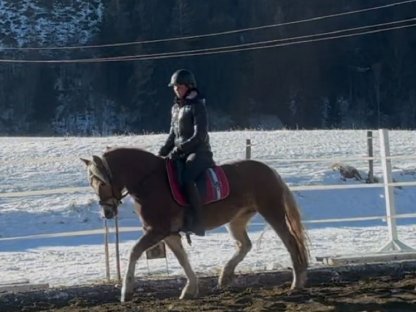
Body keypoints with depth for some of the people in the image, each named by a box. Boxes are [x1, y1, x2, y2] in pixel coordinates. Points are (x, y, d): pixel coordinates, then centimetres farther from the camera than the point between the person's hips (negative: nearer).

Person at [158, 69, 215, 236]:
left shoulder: (197, 106, -9)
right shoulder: (176, 107, 16)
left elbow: (199, 136, -17)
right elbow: (173, 134, 21)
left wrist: (178, 150, -21)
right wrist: (163, 152, 7)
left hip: (198, 152, -9)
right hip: (180, 153, 9)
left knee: (186, 179, -33)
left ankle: (197, 222, -35)